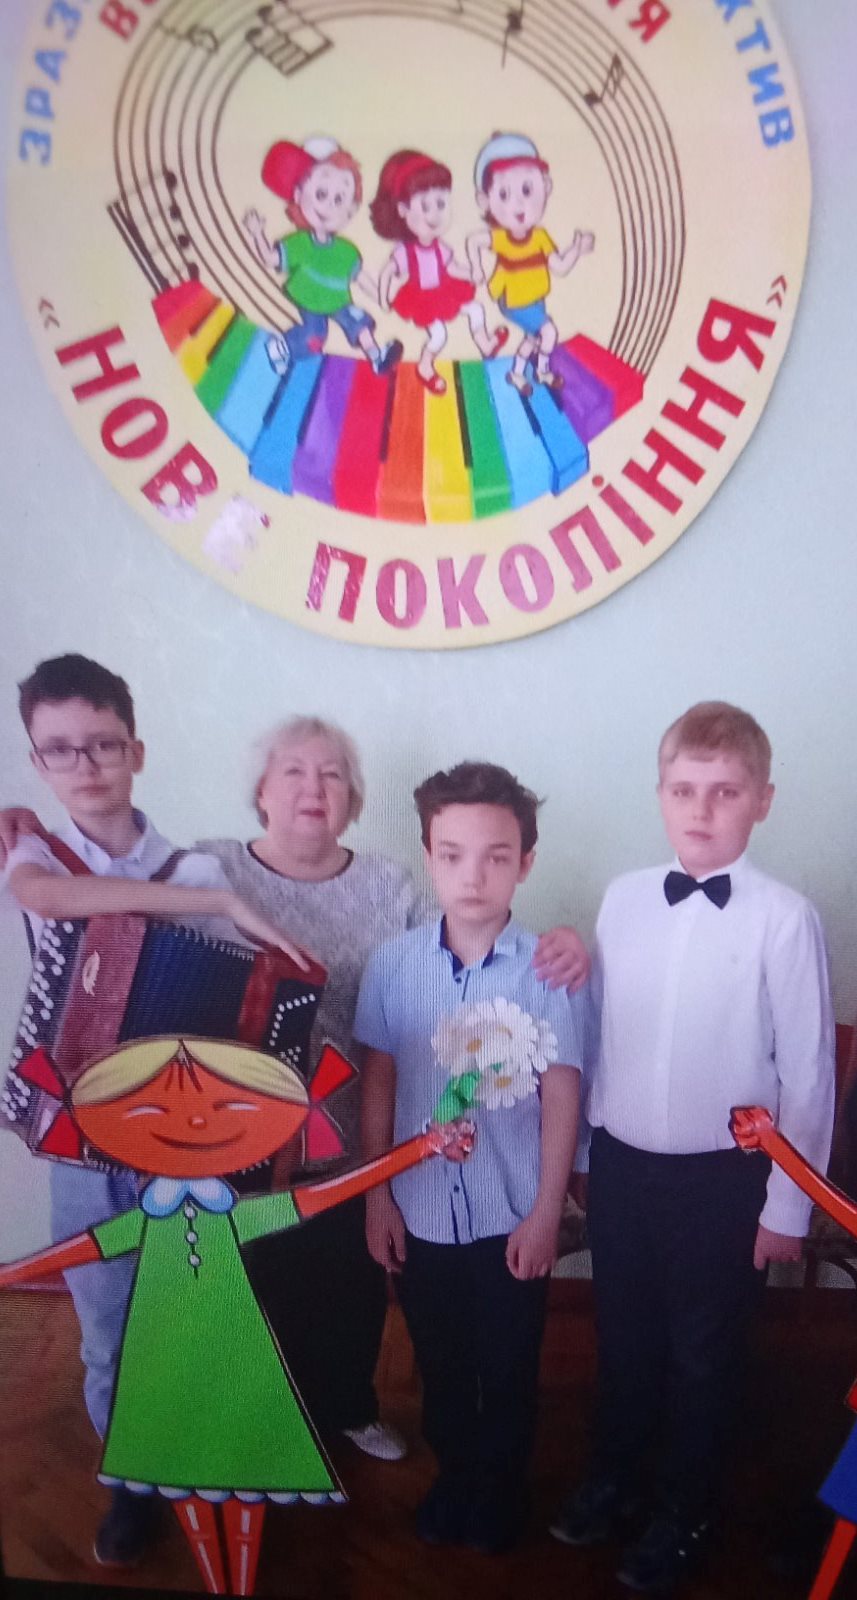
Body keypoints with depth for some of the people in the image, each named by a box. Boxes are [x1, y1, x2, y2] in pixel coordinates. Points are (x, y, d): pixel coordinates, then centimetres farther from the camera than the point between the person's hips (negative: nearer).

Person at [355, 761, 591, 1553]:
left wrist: (545, 1214, -7)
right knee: (440, 1364, 22)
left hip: (511, 1218, -2)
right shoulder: (392, 962, -9)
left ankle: (502, 1488, 44)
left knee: (508, 1369, 18)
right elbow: (378, 1083, -2)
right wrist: (377, 1197, 0)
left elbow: (561, 1097, -9)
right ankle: (453, 1476, 48)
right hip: (421, 1214, 2)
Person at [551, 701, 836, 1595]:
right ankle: (610, 1478, 49)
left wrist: (787, 1204, -6)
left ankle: (684, 1514, 43)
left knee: (702, 1353, 17)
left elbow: (807, 1071, -11)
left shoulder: (783, 919, -16)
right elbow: (598, 1030, 4)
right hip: (620, 1162, 4)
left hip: (720, 1177, -3)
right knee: (622, 1337, 22)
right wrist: (587, 1146, 9)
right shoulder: (622, 899, -4)